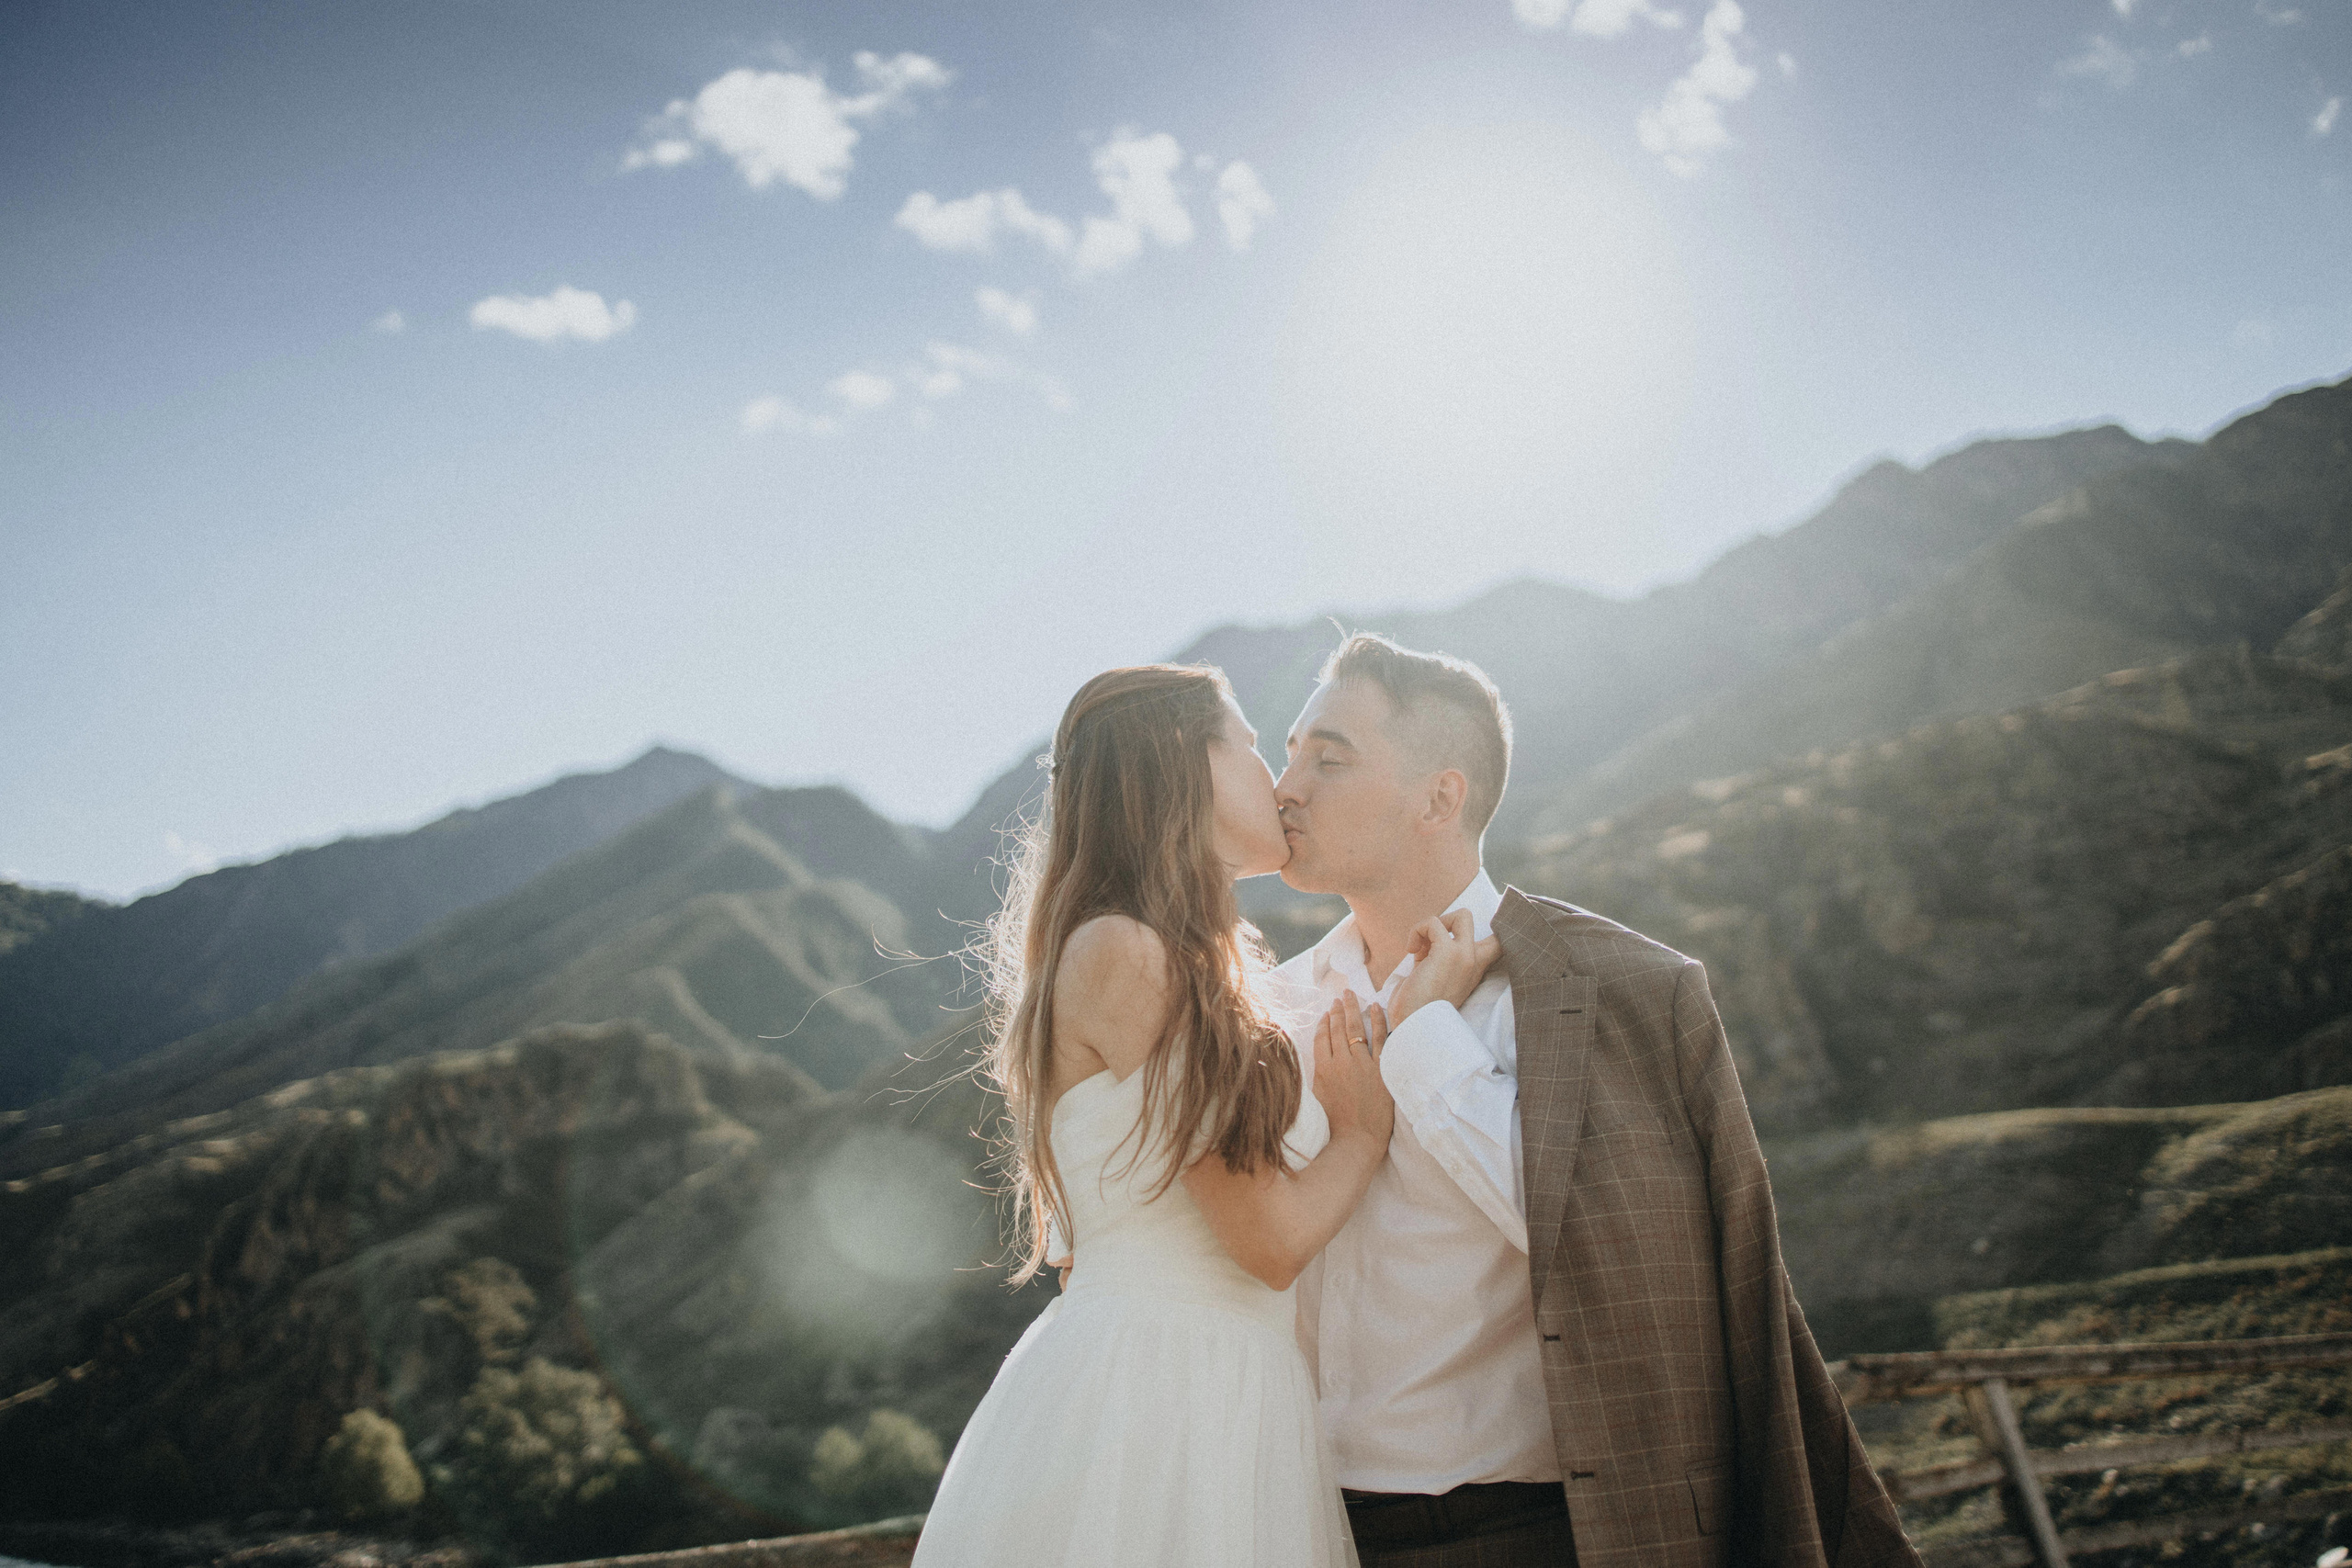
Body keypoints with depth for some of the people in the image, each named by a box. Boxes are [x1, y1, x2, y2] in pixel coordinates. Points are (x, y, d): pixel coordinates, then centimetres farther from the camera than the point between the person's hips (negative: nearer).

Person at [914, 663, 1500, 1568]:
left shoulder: (1205, 977, 15)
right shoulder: (1122, 952, -13)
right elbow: (1274, 1239, -13)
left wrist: (1344, 1110, 1)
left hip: (1221, 1404, 9)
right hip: (1141, 1398, -9)